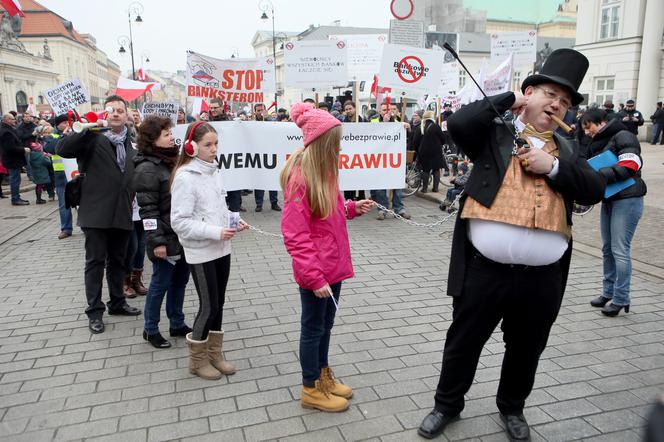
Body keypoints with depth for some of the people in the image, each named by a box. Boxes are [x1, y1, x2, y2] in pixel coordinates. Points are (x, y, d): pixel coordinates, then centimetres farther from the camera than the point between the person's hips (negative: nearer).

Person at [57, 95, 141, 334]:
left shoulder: (130, 142, 13)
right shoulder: (93, 139, -5)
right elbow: (62, 149, -20)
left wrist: (132, 201, 12)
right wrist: (90, 129, -29)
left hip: (122, 213, 5)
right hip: (96, 213, -5)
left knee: (118, 261, 16)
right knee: (95, 262, 3)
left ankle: (117, 302, 30)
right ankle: (95, 311, 13)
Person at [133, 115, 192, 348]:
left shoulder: (172, 160, 10)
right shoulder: (147, 168, -15)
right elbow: (148, 210, -18)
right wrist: (157, 241, -20)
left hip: (183, 235, 8)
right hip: (166, 239, -8)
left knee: (180, 280, 16)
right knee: (161, 284, 5)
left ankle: (177, 324, 31)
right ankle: (150, 329, 23)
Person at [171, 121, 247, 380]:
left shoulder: (214, 171, 7)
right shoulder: (185, 177, -15)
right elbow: (179, 222, -19)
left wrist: (234, 220, -1)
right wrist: (215, 232, -23)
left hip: (222, 249, 7)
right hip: (200, 253, -7)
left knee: (218, 303, 15)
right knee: (208, 306, 1)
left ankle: (214, 354, 31)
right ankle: (198, 360, 21)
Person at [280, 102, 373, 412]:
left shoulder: (324, 170, 7)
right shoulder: (299, 177, -20)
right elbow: (295, 235, -22)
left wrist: (352, 208, 4)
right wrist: (314, 277, -22)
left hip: (334, 265, 8)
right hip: (315, 271, -8)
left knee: (325, 324, 21)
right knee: (313, 328, 8)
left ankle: (323, 376, 40)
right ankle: (311, 390, 26)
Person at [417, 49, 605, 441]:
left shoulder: (567, 149, 13)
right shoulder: (495, 133, 1)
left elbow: (596, 189, 3)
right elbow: (459, 123, -18)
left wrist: (553, 166, -9)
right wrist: (507, 99, -6)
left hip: (543, 277, 4)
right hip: (485, 270, -4)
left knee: (527, 348, 20)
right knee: (464, 342, 12)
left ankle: (512, 407, 45)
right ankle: (447, 405, 35)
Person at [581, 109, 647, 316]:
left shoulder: (623, 137, -8)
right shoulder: (595, 145, 16)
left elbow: (631, 165, -20)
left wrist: (599, 175, -24)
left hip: (627, 200, -8)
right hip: (608, 200, 8)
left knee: (620, 250, -7)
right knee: (607, 249, 12)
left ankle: (621, 299, 2)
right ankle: (608, 292, 22)